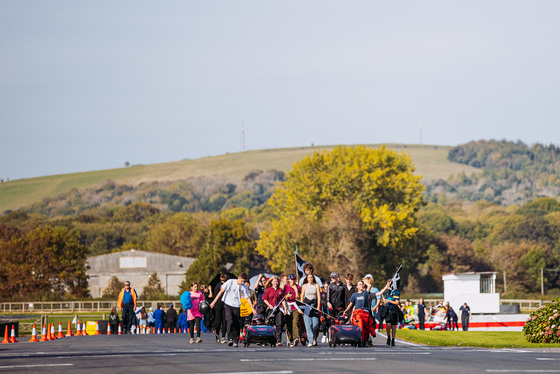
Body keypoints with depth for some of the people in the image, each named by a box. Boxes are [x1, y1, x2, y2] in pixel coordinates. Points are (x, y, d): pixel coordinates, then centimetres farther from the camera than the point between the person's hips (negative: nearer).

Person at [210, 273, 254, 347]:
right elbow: (221, 291, -2)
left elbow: (247, 298, 10)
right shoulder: (230, 282, -5)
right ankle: (230, 338, -22)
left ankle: (235, 341, 6)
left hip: (237, 307, 3)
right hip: (228, 305, -3)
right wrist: (214, 302, -5)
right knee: (230, 322, -21)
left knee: (236, 324, -1)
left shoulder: (244, 287, 4)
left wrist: (252, 308, 4)